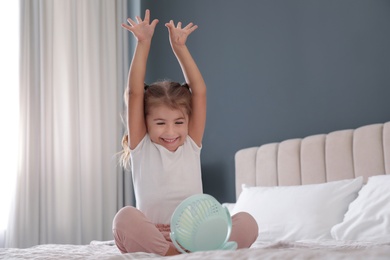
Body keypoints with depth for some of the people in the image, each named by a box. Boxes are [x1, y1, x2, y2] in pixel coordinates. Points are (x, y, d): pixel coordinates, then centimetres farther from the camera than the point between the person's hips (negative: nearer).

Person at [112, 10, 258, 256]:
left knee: (247, 223, -24)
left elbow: (199, 91, 6)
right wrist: (143, 44, -5)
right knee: (125, 218, -35)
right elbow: (135, 93, -1)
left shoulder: (191, 145, 13)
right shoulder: (141, 148, 8)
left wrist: (180, 47, 1)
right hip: (150, 235, -2)